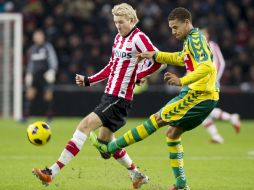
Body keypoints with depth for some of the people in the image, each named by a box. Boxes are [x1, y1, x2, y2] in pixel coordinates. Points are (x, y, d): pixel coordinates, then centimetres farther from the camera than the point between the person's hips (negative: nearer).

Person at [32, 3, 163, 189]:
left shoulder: (138, 38, -11)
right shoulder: (118, 38, 14)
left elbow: (158, 61, -12)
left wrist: (137, 76, -10)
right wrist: (88, 81, 16)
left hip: (120, 99, -10)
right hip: (109, 95, 10)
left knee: (85, 125, -17)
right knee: (105, 140, 17)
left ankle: (53, 172, -20)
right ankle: (137, 175, 32)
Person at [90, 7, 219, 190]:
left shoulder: (195, 39, -13)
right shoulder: (192, 40, 18)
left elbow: (207, 67, -27)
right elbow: (181, 58, 37)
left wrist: (182, 81, -31)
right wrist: (155, 55, 27)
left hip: (199, 96, -9)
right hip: (206, 97, 9)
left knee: (157, 119, -6)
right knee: (173, 133, 14)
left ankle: (110, 147, -4)